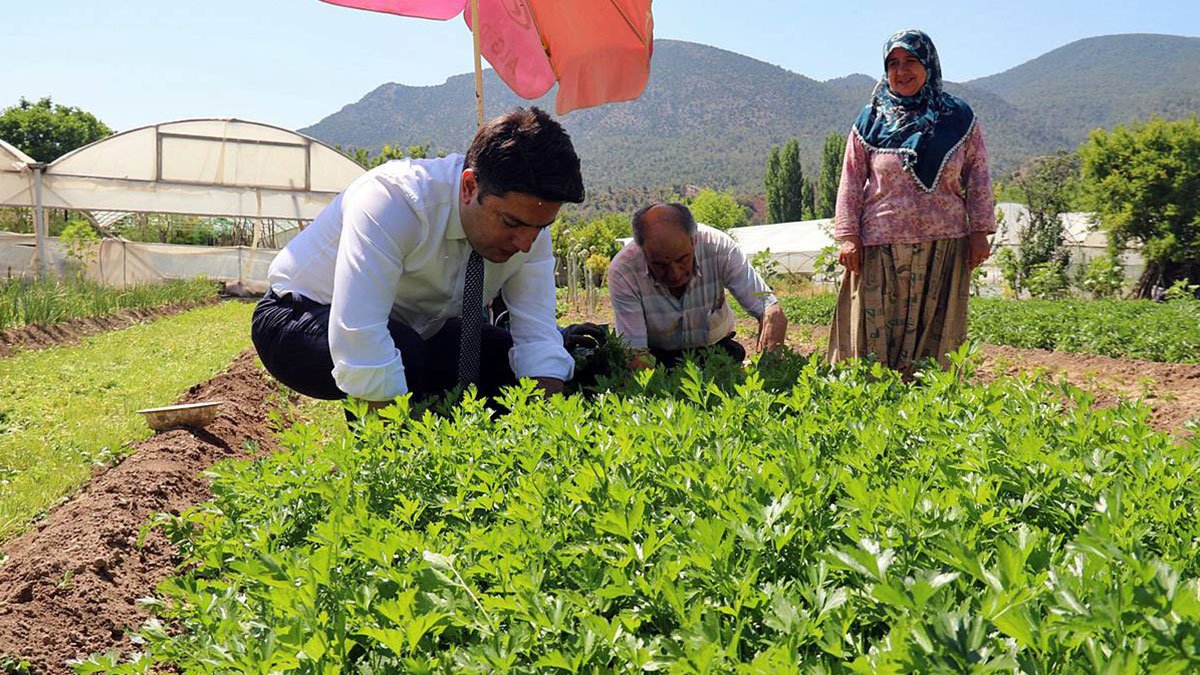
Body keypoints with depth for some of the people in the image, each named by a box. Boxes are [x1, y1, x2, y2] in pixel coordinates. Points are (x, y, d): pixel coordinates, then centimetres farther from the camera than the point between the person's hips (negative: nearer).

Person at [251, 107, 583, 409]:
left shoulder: (528, 218, -17)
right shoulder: (391, 198, -34)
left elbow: (538, 334, -19)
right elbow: (358, 340, -41)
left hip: (413, 330, 5)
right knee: (404, 356, -36)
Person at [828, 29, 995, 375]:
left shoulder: (959, 118, 8)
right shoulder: (871, 121, 7)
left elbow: (977, 177, 8)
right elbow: (851, 181, 5)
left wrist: (980, 232, 2)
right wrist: (848, 236, -4)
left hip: (943, 246, 1)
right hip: (881, 246, -1)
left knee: (935, 334, 3)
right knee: (874, 336, -1)